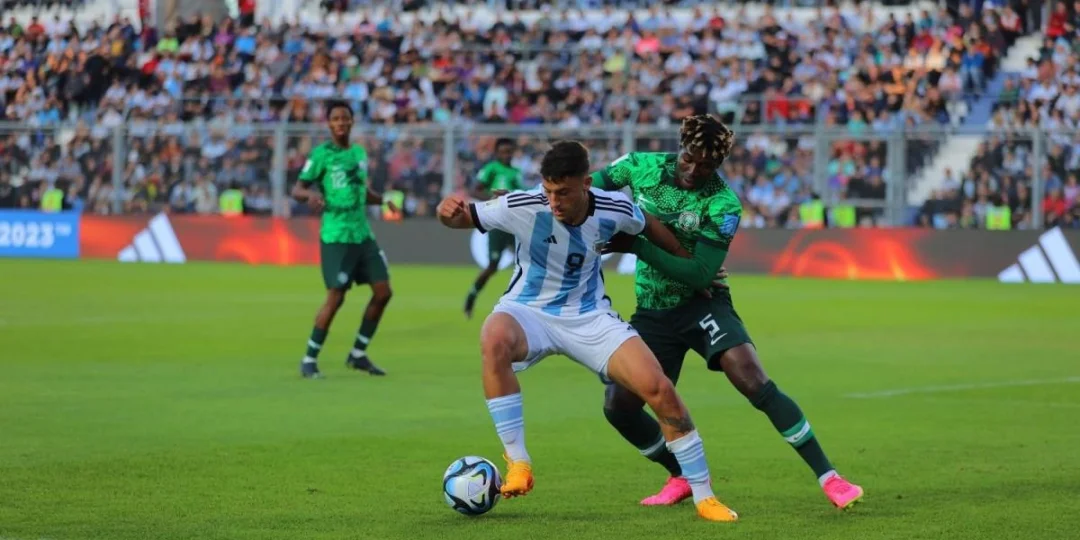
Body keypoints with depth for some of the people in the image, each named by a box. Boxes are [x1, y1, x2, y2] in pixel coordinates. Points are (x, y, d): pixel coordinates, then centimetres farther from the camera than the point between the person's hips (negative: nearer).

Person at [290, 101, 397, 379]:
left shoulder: (360, 152, 12)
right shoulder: (321, 154, -6)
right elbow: (296, 189, -6)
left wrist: (384, 199, 7)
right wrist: (310, 194, -28)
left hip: (362, 234, 7)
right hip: (335, 237, -7)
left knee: (383, 291, 2)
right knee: (336, 297, -11)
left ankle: (358, 355, 16)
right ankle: (309, 359, 3)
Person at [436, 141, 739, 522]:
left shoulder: (614, 210, -14)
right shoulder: (523, 207, -22)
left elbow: (648, 226, 9)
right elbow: (464, 218, -14)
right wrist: (448, 212, -39)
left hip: (589, 317, 2)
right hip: (528, 312, -2)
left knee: (658, 388, -14)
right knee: (494, 340, -39)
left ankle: (704, 497, 3)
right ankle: (517, 463, -28)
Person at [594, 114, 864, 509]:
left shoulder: (723, 205, -17)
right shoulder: (642, 167, -6)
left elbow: (699, 274, -23)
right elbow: (597, 181, 14)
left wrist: (635, 246, -26)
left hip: (702, 303, -4)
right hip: (653, 311, 4)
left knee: (754, 382, -23)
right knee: (618, 406, -5)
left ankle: (828, 478, -19)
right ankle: (681, 477, 20)